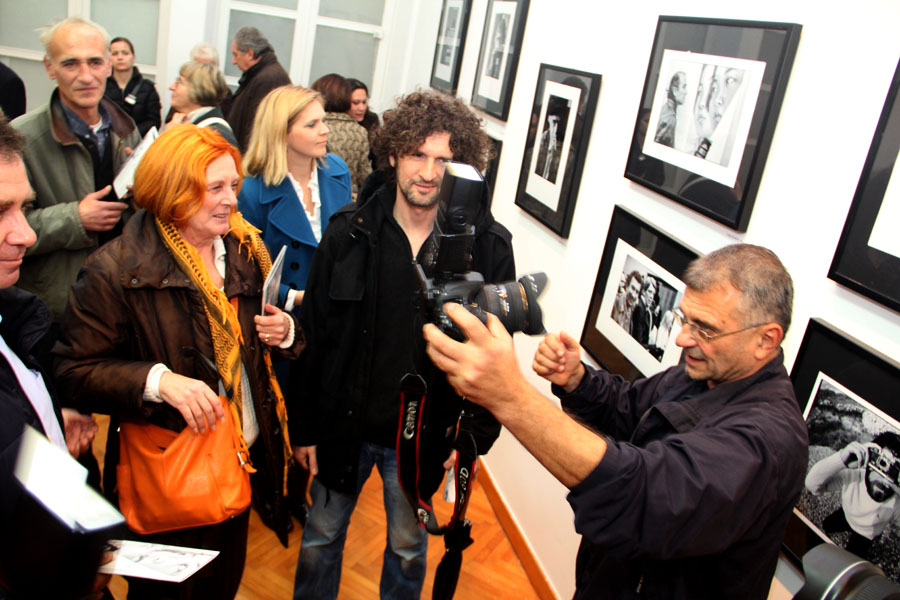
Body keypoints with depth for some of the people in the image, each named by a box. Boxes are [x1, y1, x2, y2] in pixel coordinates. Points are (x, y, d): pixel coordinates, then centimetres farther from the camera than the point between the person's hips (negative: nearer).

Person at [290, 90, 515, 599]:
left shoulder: (490, 247, -12)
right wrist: (303, 424, -2)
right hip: (343, 423, 1)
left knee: (408, 548, 22)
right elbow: (313, 333, -5)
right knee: (322, 536, 22)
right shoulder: (349, 232, -9)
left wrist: (477, 433, -7)